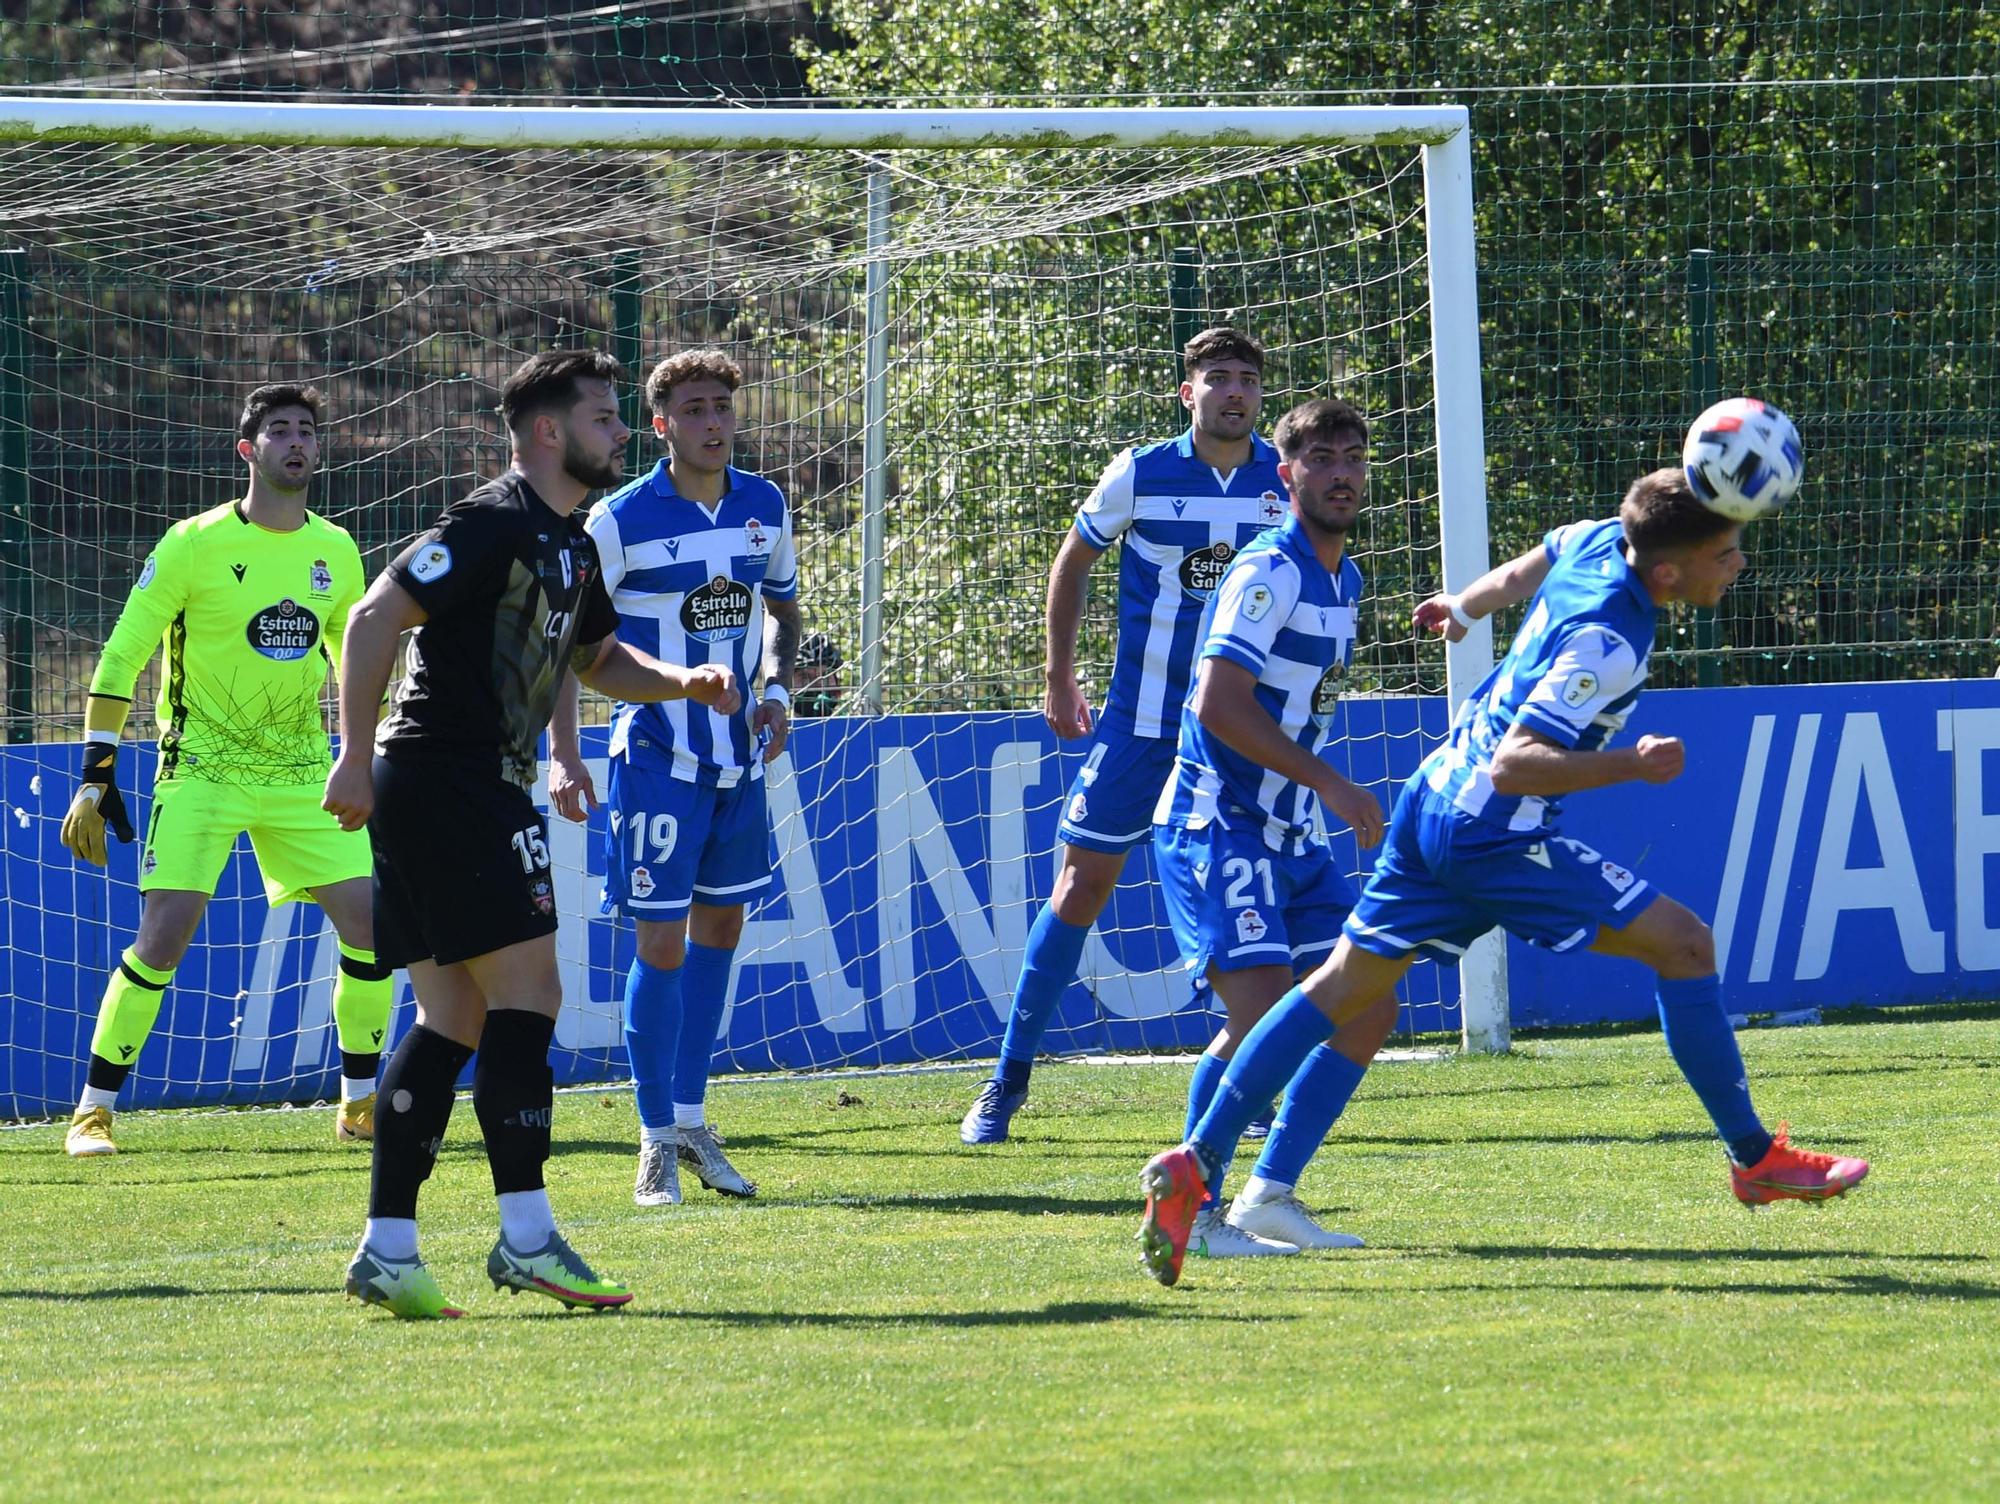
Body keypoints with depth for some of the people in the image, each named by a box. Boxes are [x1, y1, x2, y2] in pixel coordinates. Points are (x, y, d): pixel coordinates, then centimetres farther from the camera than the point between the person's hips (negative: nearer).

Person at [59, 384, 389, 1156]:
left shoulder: (335, 552, 5)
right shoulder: (194, 544, -10)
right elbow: (119, 660, -7)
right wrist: (95, 776, -11)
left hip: (303, 774, 4)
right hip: (204, 768, -4)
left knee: (372, 924, -5)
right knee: (163, 936, -15)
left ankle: (359, 1102, 12)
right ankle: (92, 1112, -3)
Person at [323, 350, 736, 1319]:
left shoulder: (568, 545, 17)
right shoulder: (495, 525, -13)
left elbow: (600, 658, 31)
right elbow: (375, 619, -17)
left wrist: (680, 683, 11)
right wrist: (355, 757, -20)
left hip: (483, 788, 10)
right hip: (446, 776, -10)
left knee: (456, 1019, 9)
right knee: (526, 993, -11)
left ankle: (387, 1250, 8)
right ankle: (526, 1237, -11)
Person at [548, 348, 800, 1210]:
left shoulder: (765, 507, 3)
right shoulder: (621, 520, -12)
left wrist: (778, 691, 1)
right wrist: (562, 753, -16)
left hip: (739, 753, 5)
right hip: (658, 755, -5)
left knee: (720, 928, 12)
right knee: (663, 944, -5)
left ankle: (690, 1118, 25)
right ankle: (658, 1142, 5)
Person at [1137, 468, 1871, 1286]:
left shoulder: (1600, 539, 1)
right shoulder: (1607, 642, -25)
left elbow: (1521, 574, 24)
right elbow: (1512, 765, -28)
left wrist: (1462, 608, 43)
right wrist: (1632, 765, -32)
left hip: (1436, 798, 9)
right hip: (1494, 835, -9)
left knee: (1344, 985, 11)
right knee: (1683, 945, -4)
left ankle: (1194, 1164, 6)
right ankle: (1756, 1159, 5)